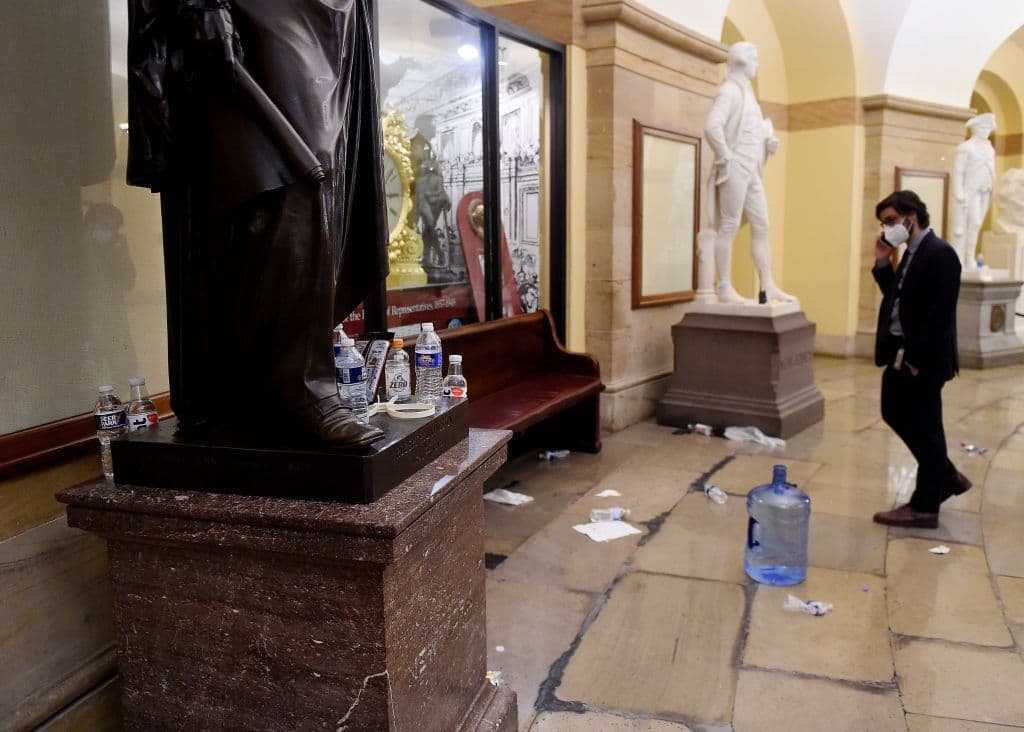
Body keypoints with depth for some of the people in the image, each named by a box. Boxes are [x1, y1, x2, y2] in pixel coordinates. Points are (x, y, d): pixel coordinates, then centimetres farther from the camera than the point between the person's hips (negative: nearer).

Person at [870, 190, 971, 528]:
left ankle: (925, 507, 15)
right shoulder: (911, 253, 12)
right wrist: (883, 263, 5)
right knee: (894, 414, 18)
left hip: (922, 359, -10)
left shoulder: (940, 253, -16)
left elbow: (940, 313, -21)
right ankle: (947, 477, 34)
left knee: (924, 429, 1)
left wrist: (918, 359, -22)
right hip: (900, 354, 10)